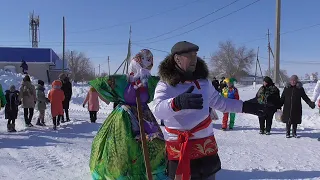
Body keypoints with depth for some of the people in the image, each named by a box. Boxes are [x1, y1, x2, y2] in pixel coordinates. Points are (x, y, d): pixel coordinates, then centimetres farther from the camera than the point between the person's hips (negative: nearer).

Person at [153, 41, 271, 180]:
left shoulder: (203, 81, 6)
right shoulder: (165, 84, -10)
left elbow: (218, 102, 21)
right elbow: (158, 110, -28)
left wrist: (243, 106, 15)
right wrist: (177, 103, -49)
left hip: (206, 146, 5)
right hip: (178, 150, -4)